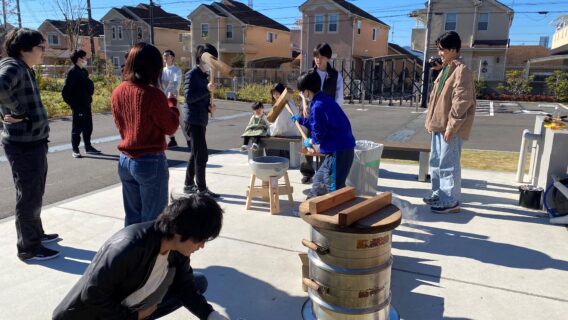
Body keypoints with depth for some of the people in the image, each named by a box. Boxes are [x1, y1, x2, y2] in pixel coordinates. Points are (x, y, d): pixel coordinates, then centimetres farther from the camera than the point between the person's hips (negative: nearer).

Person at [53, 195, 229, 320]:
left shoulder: (177, 248, -15)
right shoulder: (127, 248, -37)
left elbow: (185, 287, -3)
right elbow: (92, 293, -27)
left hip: (134, 304, 7)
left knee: (199, 283, 3)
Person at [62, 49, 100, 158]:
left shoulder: (84, 71, 12)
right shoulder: (73, 72, -13)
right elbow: (65, 91, -16)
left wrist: (89, 99, 11)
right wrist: (71, 103, -13)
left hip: (86, 105, 8)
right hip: (78, 106, -8)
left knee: (88, 127, 15)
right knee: (77, 128, 1)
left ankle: (88, 147, 25)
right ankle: (75, 150, 10)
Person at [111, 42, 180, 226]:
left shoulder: (117, 92, 2)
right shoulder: (153, 95, -19)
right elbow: (170, 128, -10)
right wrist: (172, 104, 6)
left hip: (125, 160, 7)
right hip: (151, 162, -7)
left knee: (132, 218, 19)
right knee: (152, 221, 7)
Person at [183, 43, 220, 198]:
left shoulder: (203, 75, 16)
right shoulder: (192, 74, -10)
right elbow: (189, 97, -19)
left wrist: (210, 107, 3)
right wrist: (207, 90, -24)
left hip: (200, 120, 9)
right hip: (193, 120, -9)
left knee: (196, 154, 15)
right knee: (202, 155, -7)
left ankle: (189, 185, 26)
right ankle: (202, 189, 1)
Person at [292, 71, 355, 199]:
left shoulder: (317, 106, -18)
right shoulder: (324, 101, 11)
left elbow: (319, 134, -16)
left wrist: (310, 142, 4)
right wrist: (301, 120, 34)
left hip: (338, 151, -11)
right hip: (341, 148, 11)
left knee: (333, 187, -3)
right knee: (319, 178, 24)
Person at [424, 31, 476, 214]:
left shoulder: (462, 70, -14)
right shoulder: (446, 69, 16)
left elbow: (462, 101, -20)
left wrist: (451, 125, -21)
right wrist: (431, 121, 17)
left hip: (451, 127, -10)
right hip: (439, 124, 10)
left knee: (448, 164, -4)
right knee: (435, 162, 16)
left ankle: (451, 201, 6)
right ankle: (439, 194, 29)